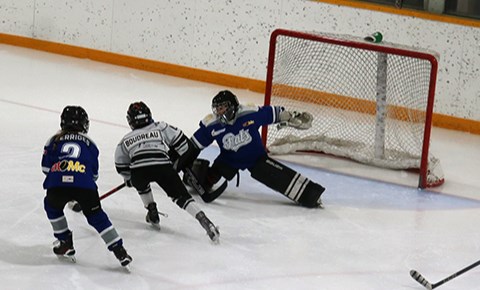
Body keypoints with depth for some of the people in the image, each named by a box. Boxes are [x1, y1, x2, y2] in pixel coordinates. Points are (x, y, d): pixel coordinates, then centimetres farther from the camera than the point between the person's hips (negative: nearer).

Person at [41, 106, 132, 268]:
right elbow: (94, 174, 26)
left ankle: (65, 243, 28)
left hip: (57, 186, 0)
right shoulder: (89, 144, 25)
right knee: (96, 216, 15)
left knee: (52, 206, 31)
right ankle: (118, 250, 4)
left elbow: (46, 167, 22)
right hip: (85, 187, 0)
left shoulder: (54, 140, 24)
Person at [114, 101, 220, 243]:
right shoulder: (161, 128, 25)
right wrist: (180, 162, 35)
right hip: (163, 167, -1)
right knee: (181, 196, 4)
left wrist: (129, 179, 50)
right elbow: (182, 143, 20)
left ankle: (152, 214, 32)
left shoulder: (126, 140, 29)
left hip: (138, 170, 1)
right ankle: (203, 219, -17)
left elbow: (121, 166, 33)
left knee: (141, 185, 36)